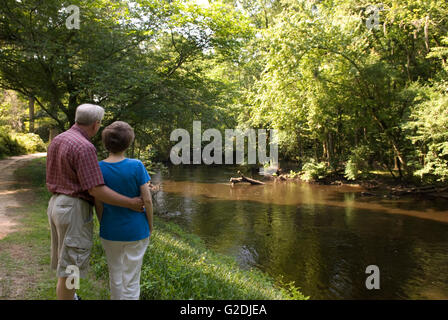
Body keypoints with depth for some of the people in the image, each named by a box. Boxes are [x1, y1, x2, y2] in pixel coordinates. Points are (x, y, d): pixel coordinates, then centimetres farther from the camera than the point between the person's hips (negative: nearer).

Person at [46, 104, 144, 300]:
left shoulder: (57, 141, 8)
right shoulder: (84, 147, -21)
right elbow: (96, 190, -24)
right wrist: (131, 204, -17)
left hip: (56, 204, 9)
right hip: (75, 210, -9)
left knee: (65, 260, 23)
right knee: (70, 269, 3)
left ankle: (67, 296, 39)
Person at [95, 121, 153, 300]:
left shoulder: (98, 168, -9)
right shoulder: (136, 166, -15)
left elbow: (98, 204, -3)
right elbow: (147, 200, -13)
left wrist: (103, 225, 13)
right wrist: (150, 226, 2)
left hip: (110, 232, 2)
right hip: (135, 231, -2)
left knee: (115, 276, 21)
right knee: (131, 280, 11)